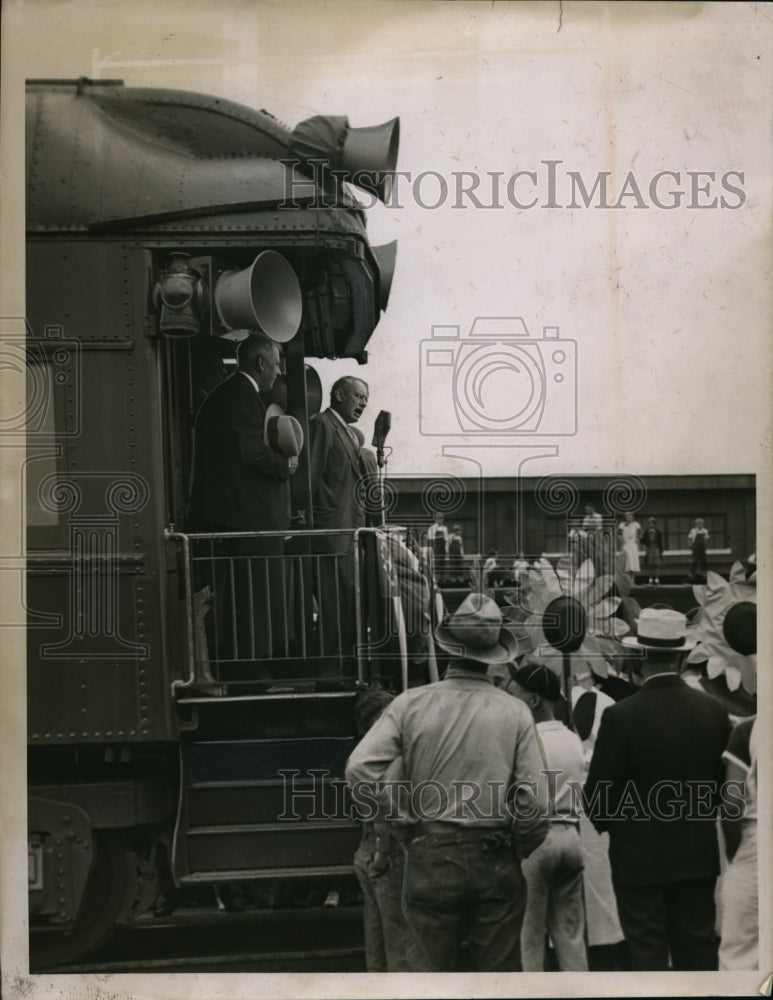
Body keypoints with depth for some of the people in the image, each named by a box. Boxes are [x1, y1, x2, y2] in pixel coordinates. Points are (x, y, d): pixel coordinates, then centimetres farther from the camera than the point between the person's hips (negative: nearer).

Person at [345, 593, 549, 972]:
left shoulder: (411, 704, -4)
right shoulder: (514, 712, -4)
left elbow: (359, 770, -10)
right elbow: (534, 801, -7)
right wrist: (519, 851, 10)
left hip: (431, 858, 0)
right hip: (496, 862, 0)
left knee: (432, 972, 9)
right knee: (500, 973, 10)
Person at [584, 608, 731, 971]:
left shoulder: (621, 716, -18)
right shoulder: (713, 710, -4)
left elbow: (598, 792, -12)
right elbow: (723, 780, 6)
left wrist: (609, 825, 9)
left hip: (640, 857, -4)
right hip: (698, 855, 4)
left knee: (648, 955, 3)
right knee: (698, 950, 14)